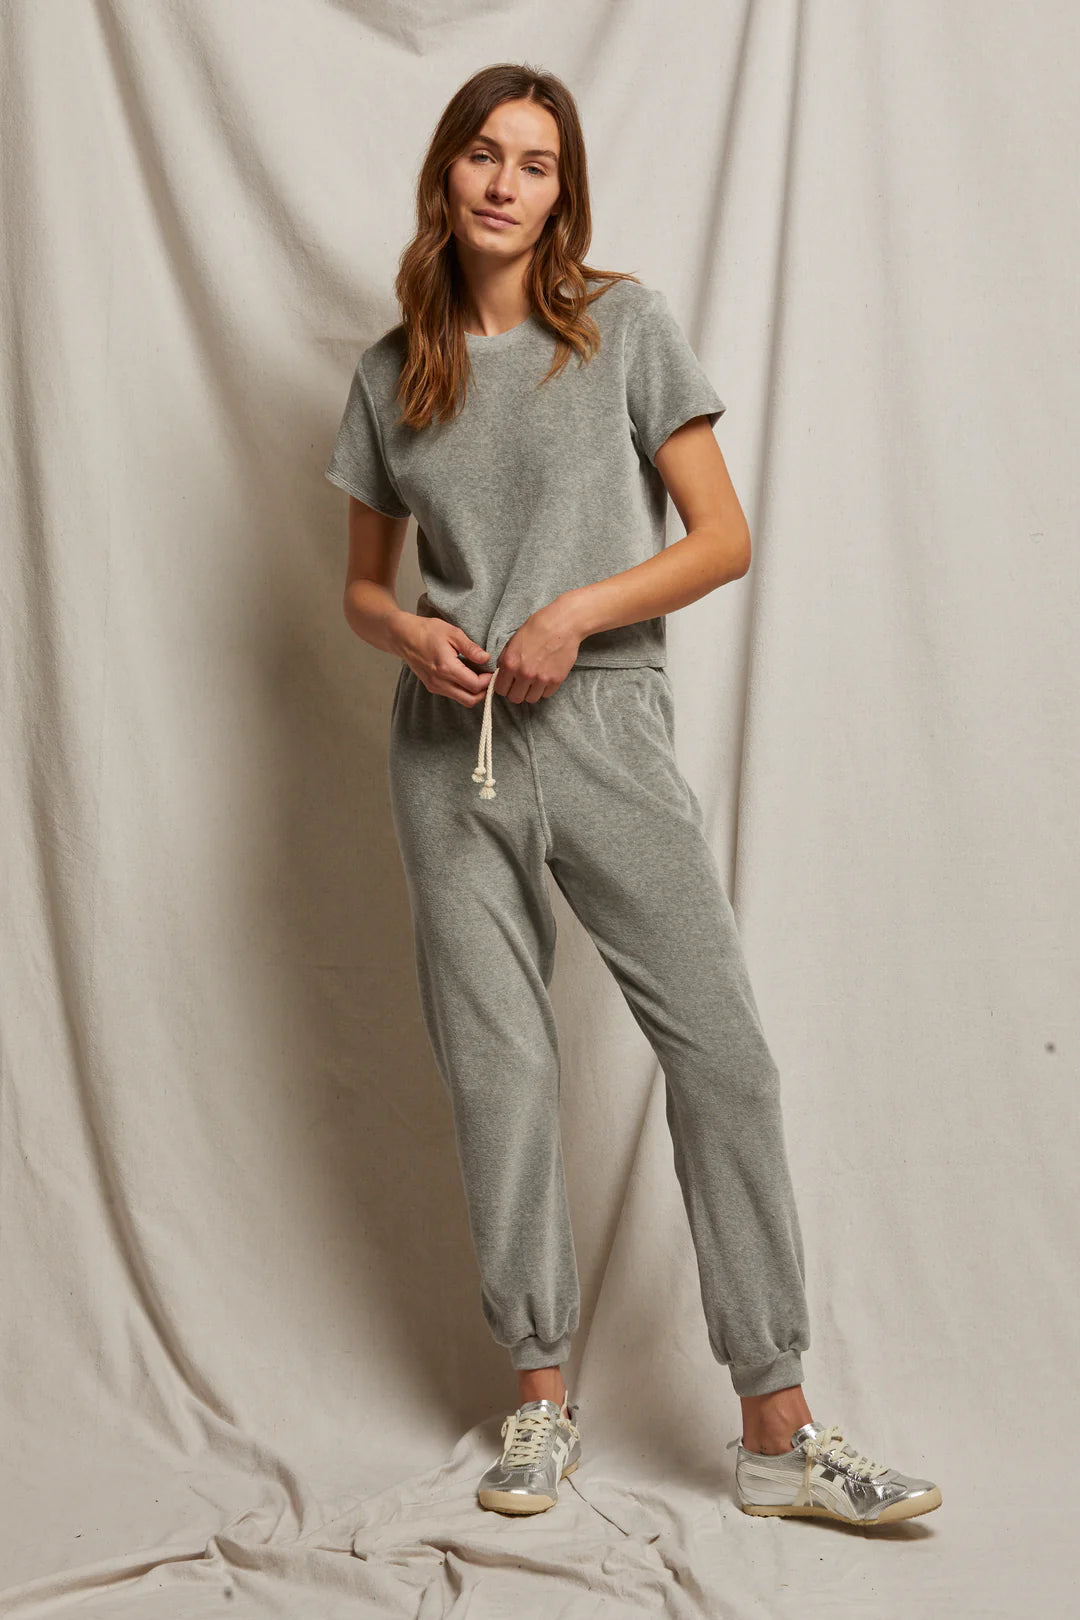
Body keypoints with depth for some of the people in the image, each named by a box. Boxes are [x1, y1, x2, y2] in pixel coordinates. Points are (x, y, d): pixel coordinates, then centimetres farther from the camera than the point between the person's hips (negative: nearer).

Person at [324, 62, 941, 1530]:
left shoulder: (626, 324, 2)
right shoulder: (393, 372, 10)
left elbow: (724, 538, -1)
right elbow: (364, 583, 17)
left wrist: (578, 610, -13)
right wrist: (412, 635, -5)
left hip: (603, 723, -2)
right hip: (449, 746, 3)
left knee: (722, 1051, -8)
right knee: (496, 1070, 4)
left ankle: (779, 1432, 0)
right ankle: (545, 1401, 17)